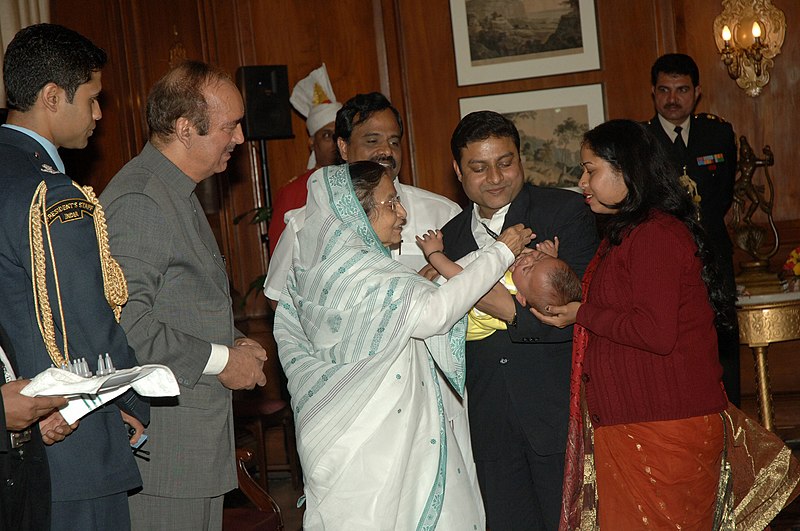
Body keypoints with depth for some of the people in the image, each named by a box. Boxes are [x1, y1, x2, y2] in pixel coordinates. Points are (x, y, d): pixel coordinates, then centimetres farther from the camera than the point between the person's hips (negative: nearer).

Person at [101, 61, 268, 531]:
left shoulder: (178, 193, 17)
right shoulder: (139, 199, -18)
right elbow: (125, 324, -25)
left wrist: (233, 342, 9)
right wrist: (221, 360, -16)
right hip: (161, 441, -10)